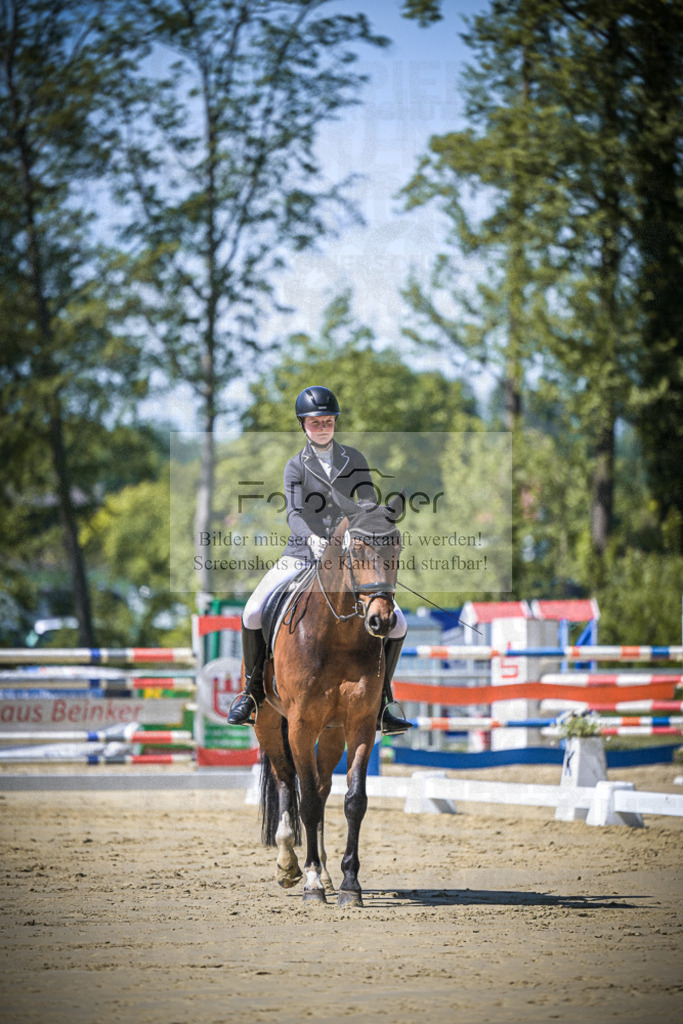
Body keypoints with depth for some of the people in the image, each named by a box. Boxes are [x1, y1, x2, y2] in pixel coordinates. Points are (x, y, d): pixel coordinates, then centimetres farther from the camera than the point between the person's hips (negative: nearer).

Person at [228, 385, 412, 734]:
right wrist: (313, 540, -35)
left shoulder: (355, 460, 7)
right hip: (301, 556, -2)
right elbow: (294, 513, -15)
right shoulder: (296, 467, 0)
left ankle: (379, 707, 1)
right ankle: (253, 693, -4)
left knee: (396, 624, -11)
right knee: (253, 613, -23)